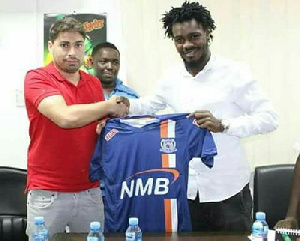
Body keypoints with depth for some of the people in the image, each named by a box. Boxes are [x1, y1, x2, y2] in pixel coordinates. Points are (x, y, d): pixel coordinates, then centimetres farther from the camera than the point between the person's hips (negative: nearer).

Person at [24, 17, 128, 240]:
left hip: (90, 191, 5)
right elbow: (65, 117, -24)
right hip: (47, 193, -5)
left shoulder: (95, 83, 9)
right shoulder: (36, 78, -8)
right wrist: (110, 106, -11)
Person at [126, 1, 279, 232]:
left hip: (227, 189, -4)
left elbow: (270, 118, -12)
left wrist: (223, 125, -25)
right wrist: (126, 104, 3)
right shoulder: (171, 77, 4)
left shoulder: (235, 73, -10)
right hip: (186, 188, 4)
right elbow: (153, 103, 23)